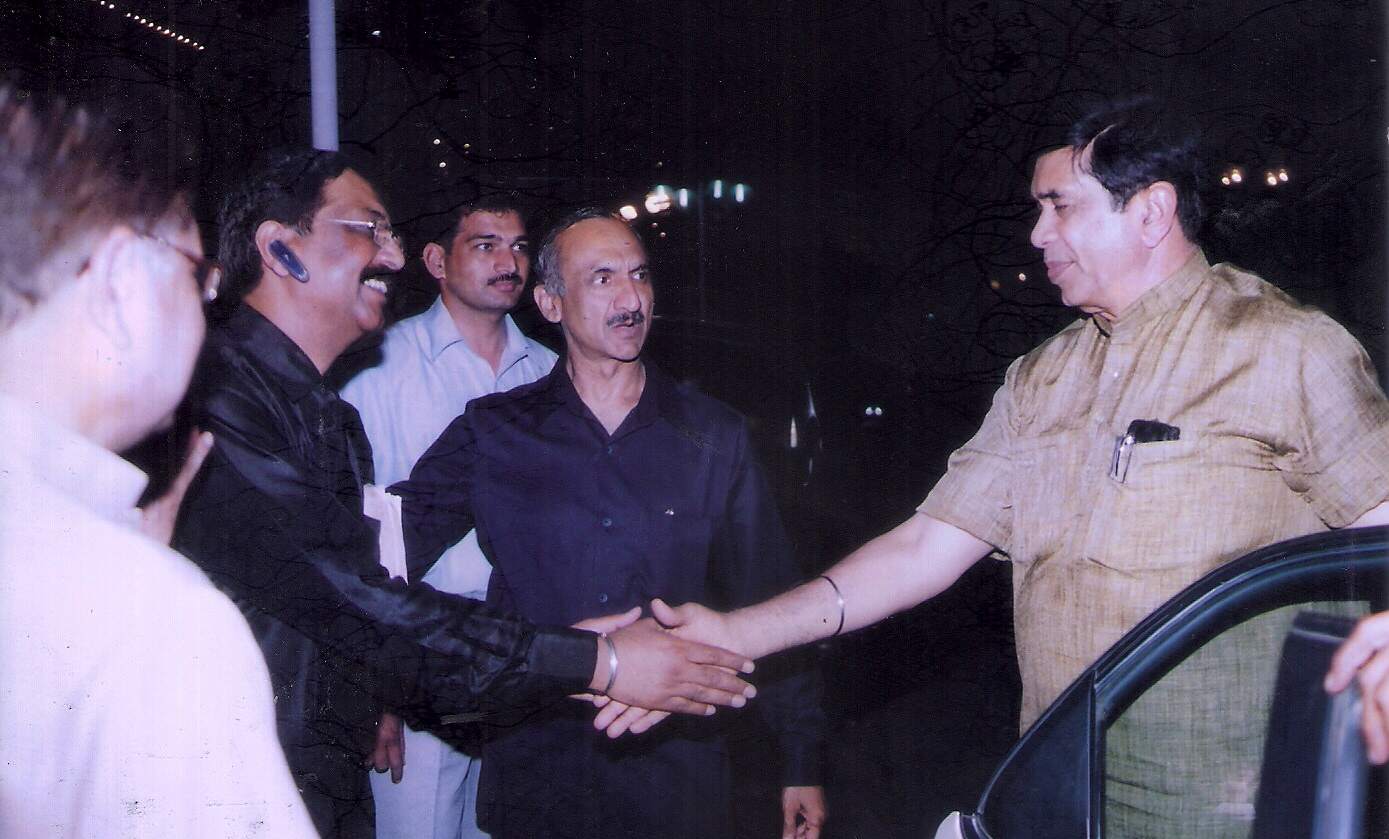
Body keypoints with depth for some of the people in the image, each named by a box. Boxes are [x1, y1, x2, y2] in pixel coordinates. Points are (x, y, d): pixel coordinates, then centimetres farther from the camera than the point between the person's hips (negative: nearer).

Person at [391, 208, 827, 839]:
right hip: (536, 771, 0)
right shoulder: (492, 433, -1)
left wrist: (801, 762, 3)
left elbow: (769, 607, 4)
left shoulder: (715, 437, 2)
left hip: (678, 774, 1)